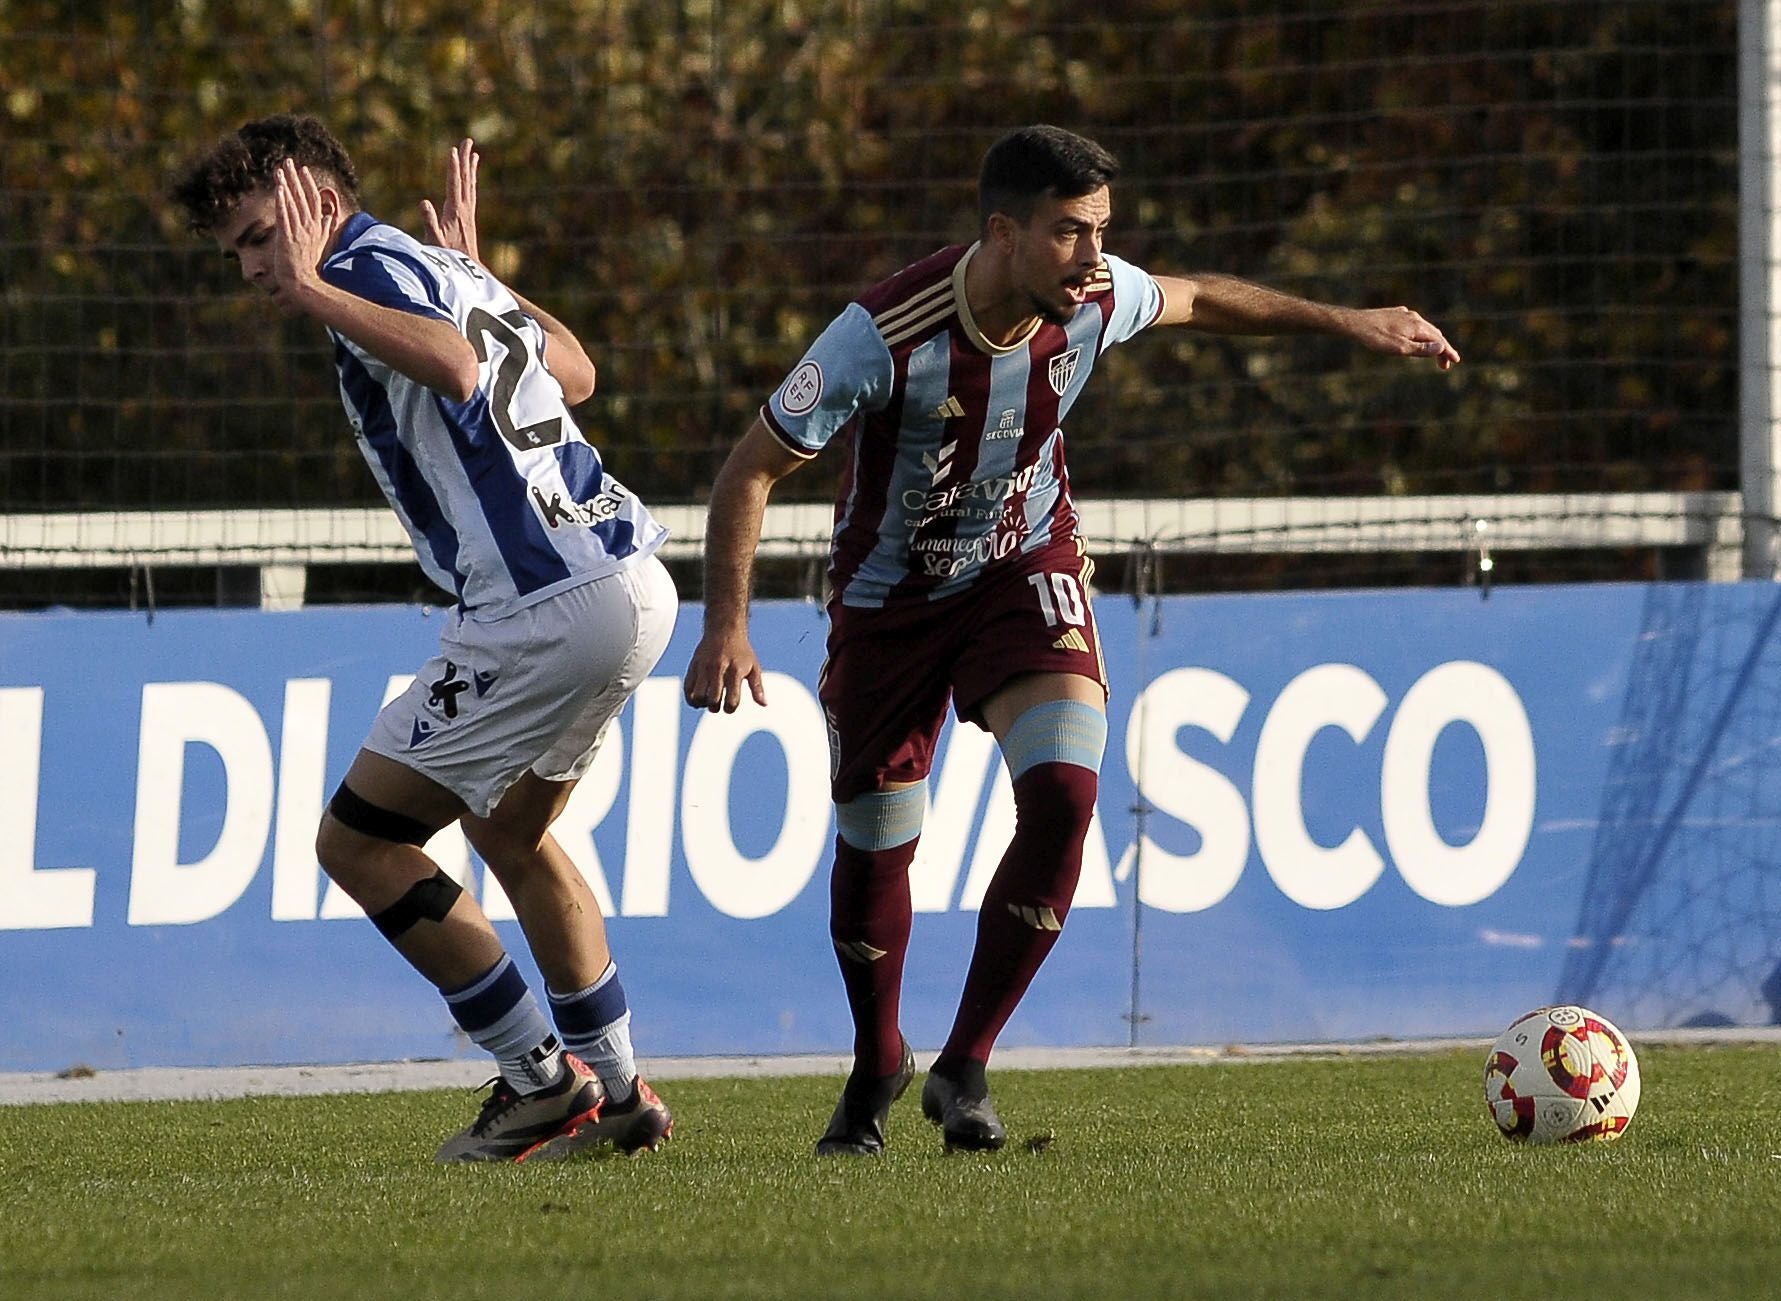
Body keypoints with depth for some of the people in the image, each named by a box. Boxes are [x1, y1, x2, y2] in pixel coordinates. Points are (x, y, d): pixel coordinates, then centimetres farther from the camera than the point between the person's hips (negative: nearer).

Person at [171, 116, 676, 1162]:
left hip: (546, 609, -10)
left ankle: (540, 1079, -1)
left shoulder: (374, 267, -7)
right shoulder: (445, 273, 19)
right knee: (512, 830, 29)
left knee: (358, 840, -1)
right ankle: (617, 1092, 28)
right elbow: (577, 374, 34)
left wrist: (312, 290, -24)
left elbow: (456, 367, -29)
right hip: (634, 587, 10)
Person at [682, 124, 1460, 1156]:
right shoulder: (888, 334, -31)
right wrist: (727, 628, -30)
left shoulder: (1096, 299, -18)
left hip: (1026, 569, 2)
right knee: (873, 845, 5)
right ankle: (877, 1069, 36)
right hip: (891, 596, -2)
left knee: (1065, 793, -22)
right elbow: (752, 470, -22)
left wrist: (1344, 322, 12)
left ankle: (964, 1069, -10)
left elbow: (1196, 300, 8)